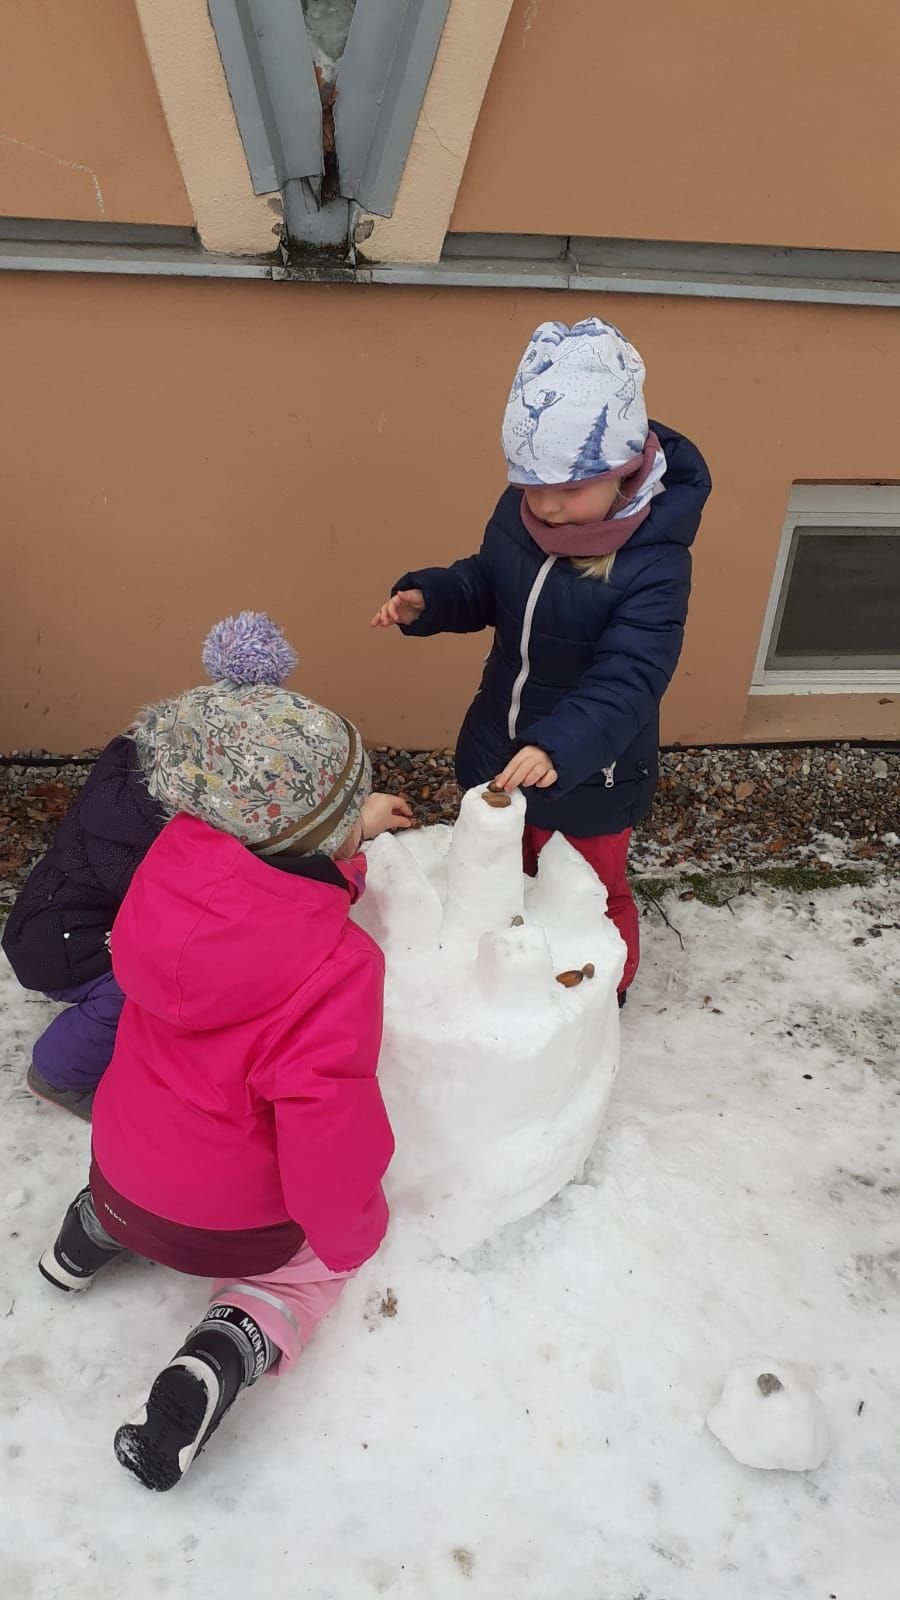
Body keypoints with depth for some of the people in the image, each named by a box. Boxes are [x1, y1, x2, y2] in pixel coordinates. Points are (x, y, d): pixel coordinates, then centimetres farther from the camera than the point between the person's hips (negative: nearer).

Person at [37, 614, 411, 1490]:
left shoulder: (178, 855, -20)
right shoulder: (332, 969, -37)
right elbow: (327, 1132, -29)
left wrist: (347, 830, 10)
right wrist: (353, 1234, -9)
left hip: (122, 1158, 6)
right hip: (229, 1217, -6)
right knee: (319, 1251, 27)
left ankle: (101, 1226, 19)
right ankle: (227, 1351, 1)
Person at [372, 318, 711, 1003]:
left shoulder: (654, 562, -29)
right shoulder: (519, 512, -10)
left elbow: (626, 681, -36)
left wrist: (559, 747, -53)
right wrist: (427, 598, -13)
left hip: (588, 776, -6)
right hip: (501, 751, 6)